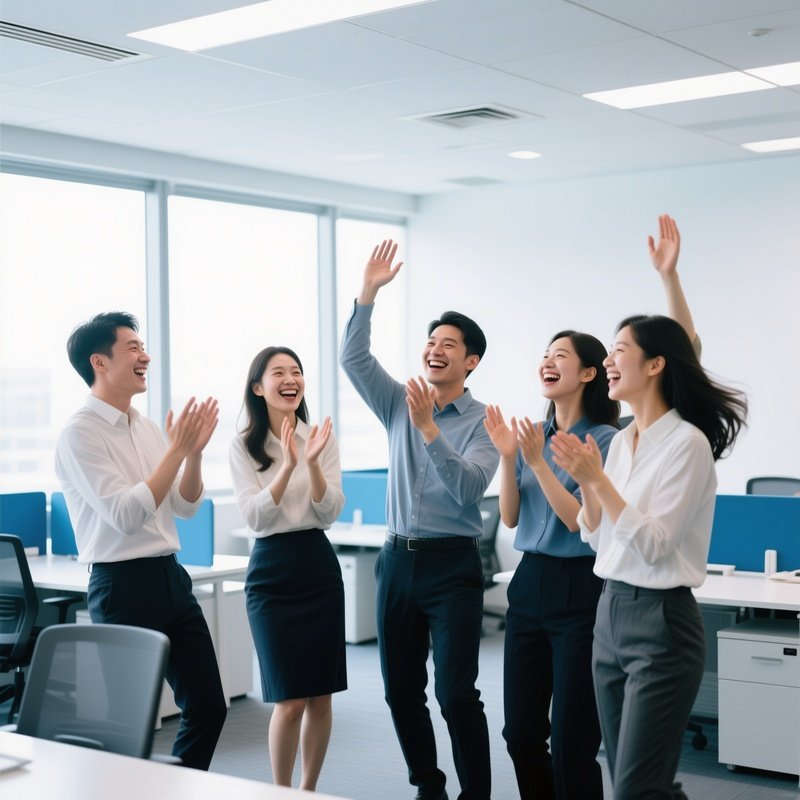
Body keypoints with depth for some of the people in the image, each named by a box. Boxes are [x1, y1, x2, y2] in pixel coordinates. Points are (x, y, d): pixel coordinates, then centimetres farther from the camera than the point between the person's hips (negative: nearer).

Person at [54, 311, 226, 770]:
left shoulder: (148, 428, 11)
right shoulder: (81, 433, -12)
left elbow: (186, 507, 12)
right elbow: (126, 515, -20)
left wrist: (194, 451, -4)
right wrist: (177, 450, -19)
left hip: (171, 577, 8)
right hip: (124, 584, -7)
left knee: (208, 705, 11)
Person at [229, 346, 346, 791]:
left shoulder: (322, 437, 2)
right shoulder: (244, 447, -2)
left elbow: (330, 513, -3)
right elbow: (255, 517, -11)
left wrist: (312, 463, -19)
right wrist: (288, 465, -23)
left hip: (319, 566, 2)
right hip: (272, 572, -2)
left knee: (321, 694, 6)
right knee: (290, 699, -5)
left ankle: (310, 789, 23)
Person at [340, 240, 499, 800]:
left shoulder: (482, 422, -6)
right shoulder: (400, 405, 8)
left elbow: (469, 487, -20)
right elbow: (353, 358, -2)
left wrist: (429, 429, -27)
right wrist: (368, 292, -11)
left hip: (452, 565, -5)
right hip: (398, 560, 5)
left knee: (456, 692, -8)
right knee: (401, 689, 10)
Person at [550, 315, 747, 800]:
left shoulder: (687, 442, -14)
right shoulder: (621, 440, 9)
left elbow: (654, 546, -20)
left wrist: (598, 479, -22)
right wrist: (585, 481, -2)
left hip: (661, 621, -8)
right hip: (610, 613, 8)